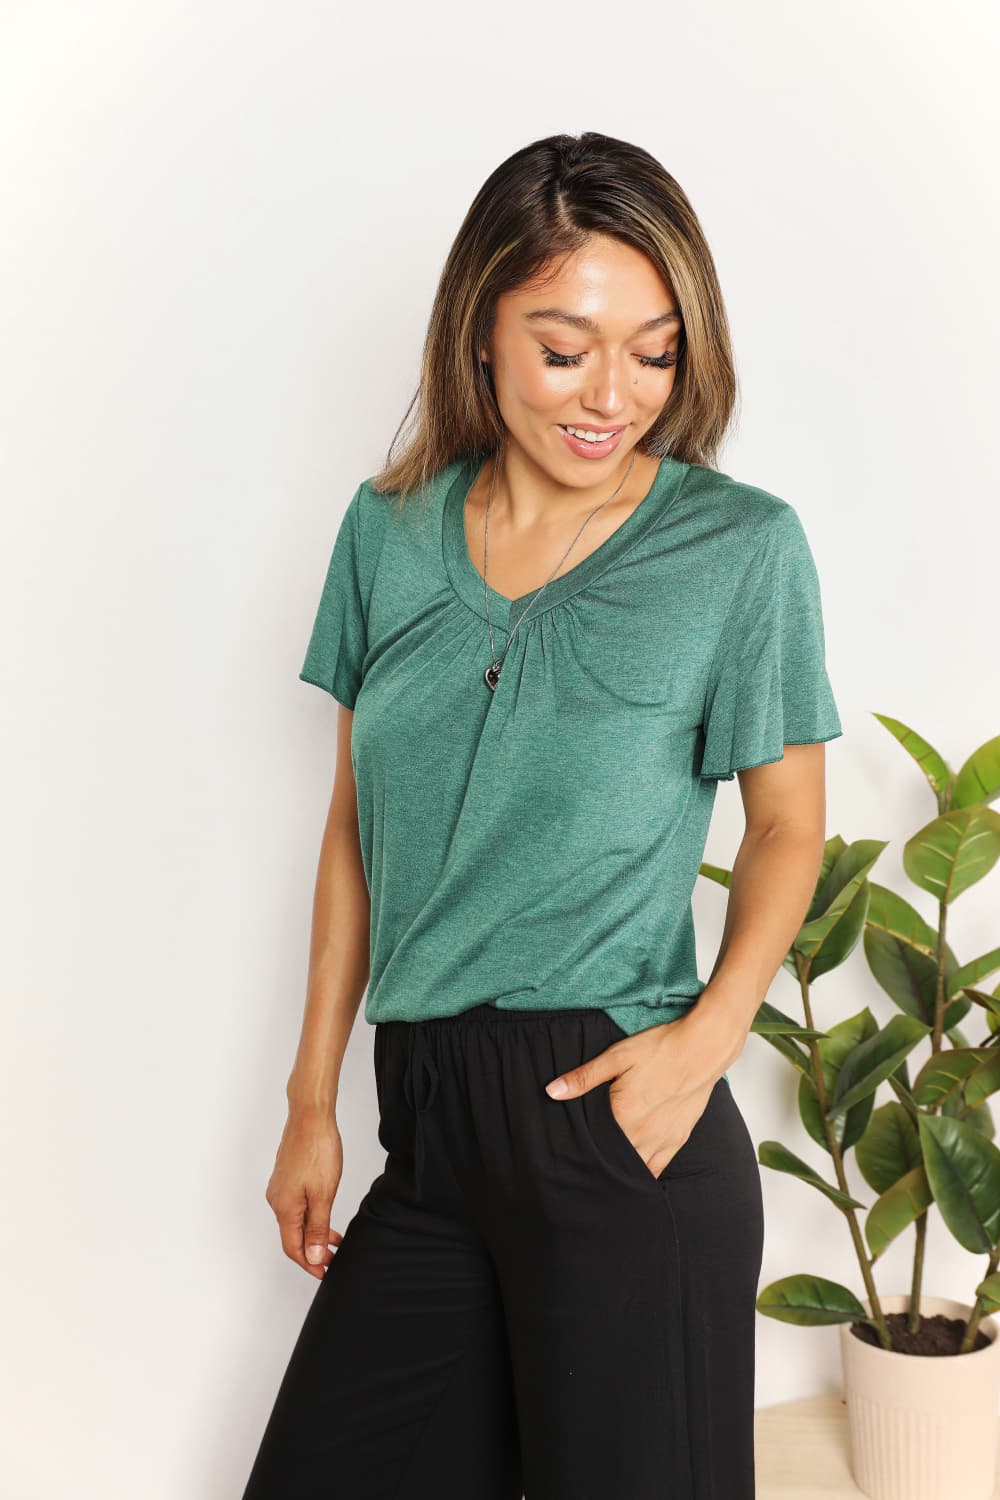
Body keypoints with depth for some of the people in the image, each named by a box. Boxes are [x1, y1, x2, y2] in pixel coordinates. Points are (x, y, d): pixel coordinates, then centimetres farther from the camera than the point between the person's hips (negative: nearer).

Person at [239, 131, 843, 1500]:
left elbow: (787, 824, 4)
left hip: (616, 1125, -4)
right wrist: (313, 1100, 12)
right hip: (432, 1126, 4)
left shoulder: (741, 548, -5)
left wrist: (709, 1034, -13)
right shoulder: (391, 529, 5)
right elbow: (358, 823, 11)